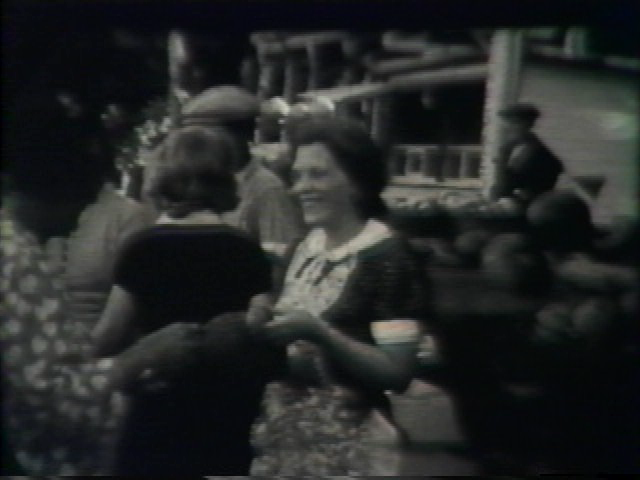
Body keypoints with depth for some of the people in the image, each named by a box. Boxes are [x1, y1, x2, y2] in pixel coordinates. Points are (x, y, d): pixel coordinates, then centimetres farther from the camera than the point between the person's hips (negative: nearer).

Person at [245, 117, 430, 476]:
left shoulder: (390, 258, -13)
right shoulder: (303, 251, 8)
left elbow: (399, 372, -17)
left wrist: (318, 333, -24)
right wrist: (263, 321, -4)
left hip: (344, 446, -6)